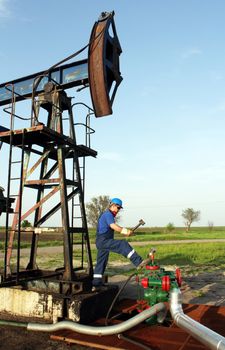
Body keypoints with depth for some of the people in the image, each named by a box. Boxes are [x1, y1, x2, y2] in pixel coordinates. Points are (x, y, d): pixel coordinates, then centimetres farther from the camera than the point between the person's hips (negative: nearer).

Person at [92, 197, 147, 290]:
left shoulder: (107, 214, 22)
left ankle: (96, 284, 19)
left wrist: (125, 232, 9)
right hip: (104, 241, -11)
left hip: (101, 242, 11)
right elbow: (114, 227, -24)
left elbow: (114, 228, 22)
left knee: (101, 263, 13)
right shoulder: (108, 214, -11)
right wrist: (126, 231, -16)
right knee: (123, 244, -21)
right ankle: (138, 262, -28)